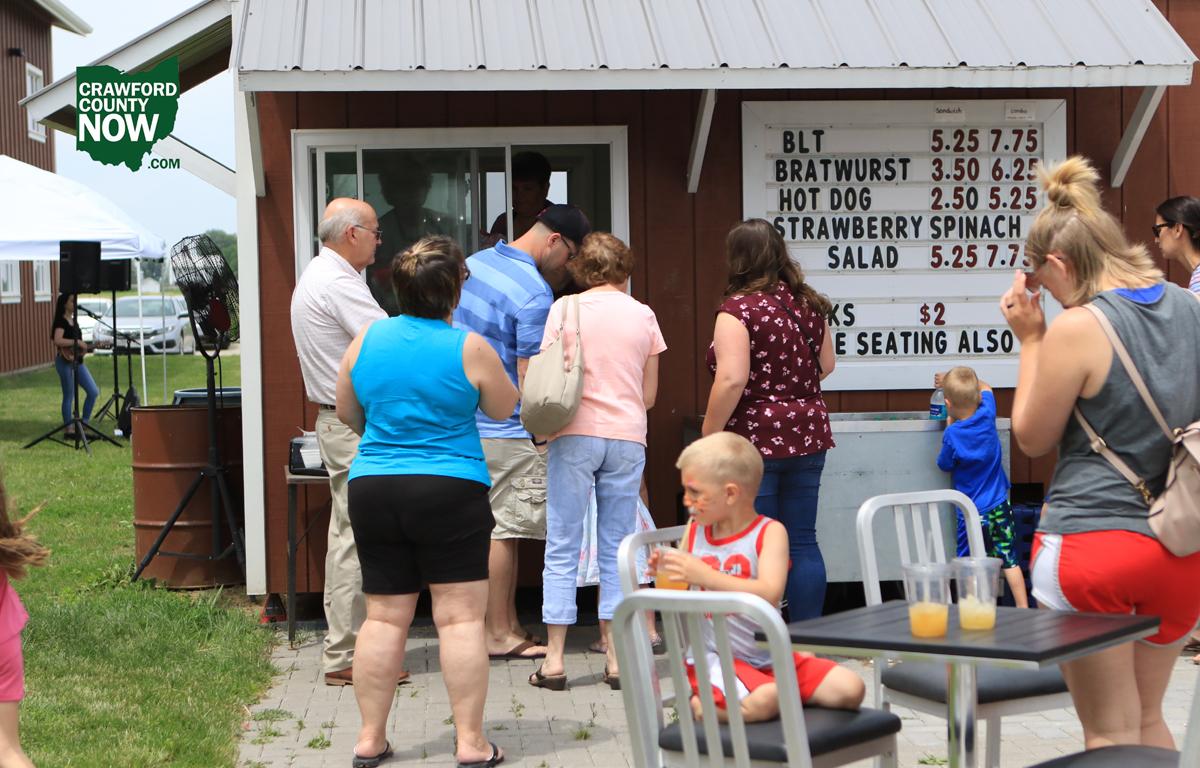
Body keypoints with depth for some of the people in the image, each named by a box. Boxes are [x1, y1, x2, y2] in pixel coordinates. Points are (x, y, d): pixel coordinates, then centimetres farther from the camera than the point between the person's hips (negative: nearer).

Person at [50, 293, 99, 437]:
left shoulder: (73, 321, 14)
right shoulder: (61, 321, -12)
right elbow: (57, 340, -26)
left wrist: (85, 346, 7)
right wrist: (77, 342, -23)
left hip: (78, 361, 9)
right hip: (65, 361, -8)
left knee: (94, 391, 5)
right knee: (69, 396, -1)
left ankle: (83, 424, 13)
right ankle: (69, 428, 8)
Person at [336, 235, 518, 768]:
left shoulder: (367, 339, 2)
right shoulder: (469, 348, -9)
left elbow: (347, 413, 15)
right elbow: (503, 408, 6)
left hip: (372, 489, 4)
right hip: (450, 491, -4)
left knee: (384, 617, 10)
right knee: (460, 617, 1)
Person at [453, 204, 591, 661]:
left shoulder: (474, 263, 9)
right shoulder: (535, 293, -18)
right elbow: (530, 379, -18)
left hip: (463, 417, 9)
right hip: (504, 430, -9)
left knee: (491, 525, 13)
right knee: (503, 530, -2)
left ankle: (506, 624, 19)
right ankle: (499, 635, 4)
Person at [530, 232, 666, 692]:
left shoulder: (565, 308, 1)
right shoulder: (643, 315, 7)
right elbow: (649, 395, 11)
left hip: (575, 434, -2)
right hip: (627, 437, 2)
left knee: (562, 549, 3)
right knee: (616, 550, 8)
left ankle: (554, 659, 2)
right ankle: (616, 658, 8)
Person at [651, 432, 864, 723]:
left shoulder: (769, 532, -6)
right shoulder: (695, 530, 5)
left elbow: (770, 595, -22)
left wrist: (705, 576, -28)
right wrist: (669, 574, -8)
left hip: (770, 656, 1)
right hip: (714, 658, -1)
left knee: (850, 689, -14)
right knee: (763, 700, -32)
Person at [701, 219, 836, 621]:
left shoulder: (738, 308, -14)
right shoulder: (809, 304, 7)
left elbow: (732, 380, -22)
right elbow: (826, 365, 18)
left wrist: (708, 437, -13)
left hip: (755, 438, -6)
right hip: (807, 436, 6)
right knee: (802, 542, 11)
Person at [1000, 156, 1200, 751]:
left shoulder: (1075, 329, -15)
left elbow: (1033, 438, -4)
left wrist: (1030, 339, 1)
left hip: (1091, 543, -6)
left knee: (1111, 732, 4)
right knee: (1148, 719, 20)